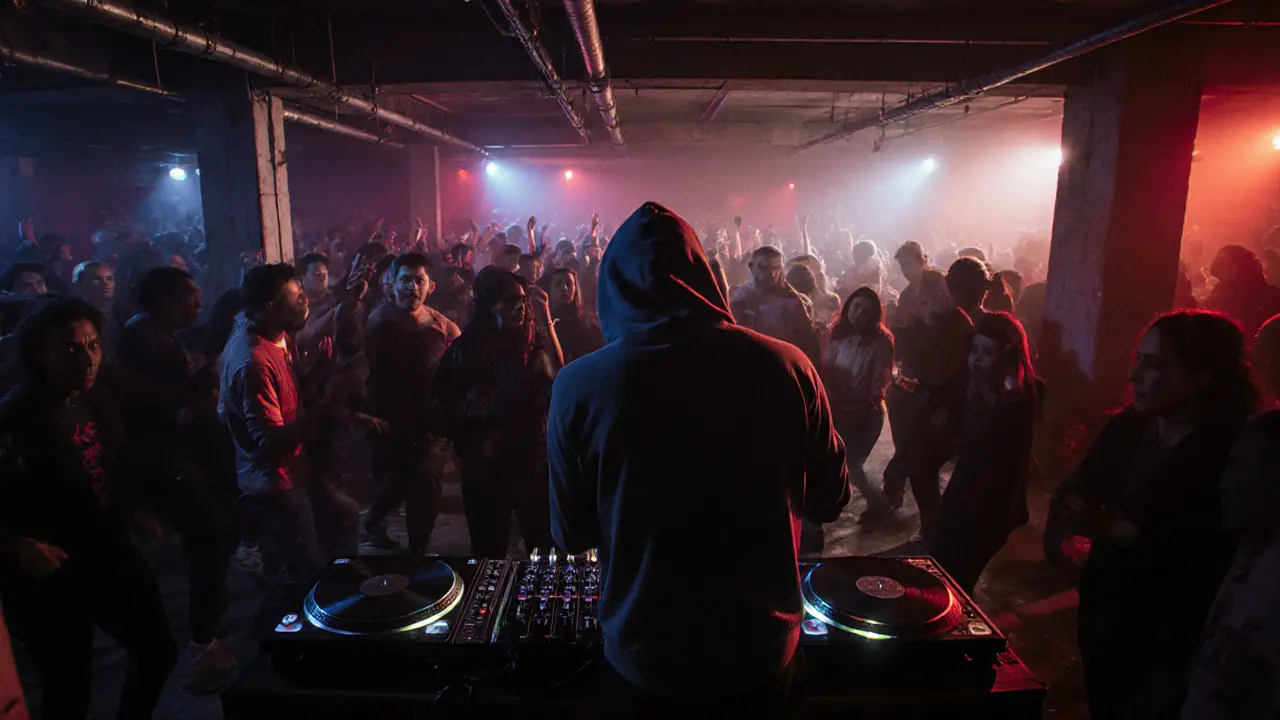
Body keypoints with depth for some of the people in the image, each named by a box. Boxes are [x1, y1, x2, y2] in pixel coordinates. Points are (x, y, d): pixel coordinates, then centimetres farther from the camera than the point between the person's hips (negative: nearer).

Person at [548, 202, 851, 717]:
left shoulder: (577, 386, -18)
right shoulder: (786, 367, -15)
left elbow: (572, 534, -5)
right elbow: (830, 499, 0)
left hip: (642, 658, -1)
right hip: (761, 651, 2)